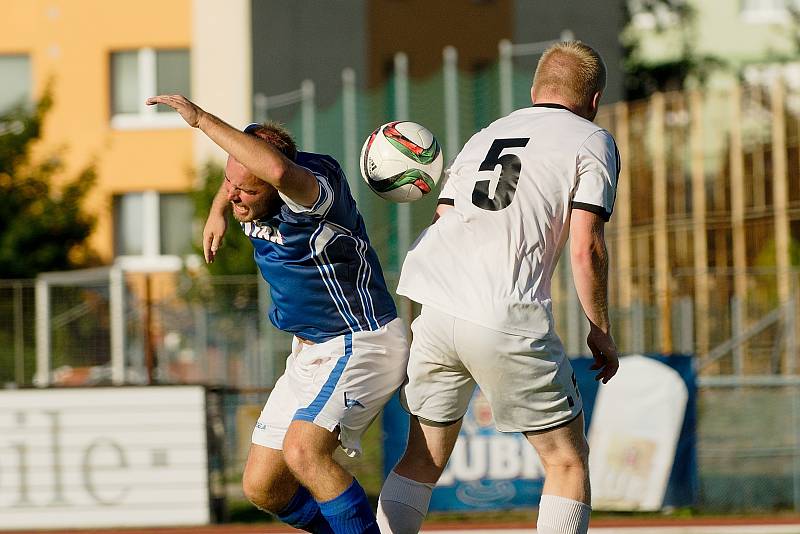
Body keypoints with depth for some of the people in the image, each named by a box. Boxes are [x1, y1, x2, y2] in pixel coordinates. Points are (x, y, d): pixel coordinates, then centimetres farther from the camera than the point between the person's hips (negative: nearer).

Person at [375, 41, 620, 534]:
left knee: (424, 457, 17)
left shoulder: (483, 137, 26)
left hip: (434, 308, 5)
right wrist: (601, 330, 9)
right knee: (568, 461, 7)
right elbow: (586, 248, -3)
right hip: (507, 322, -5)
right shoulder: (592, 141, 8)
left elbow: (444, 227, 20)